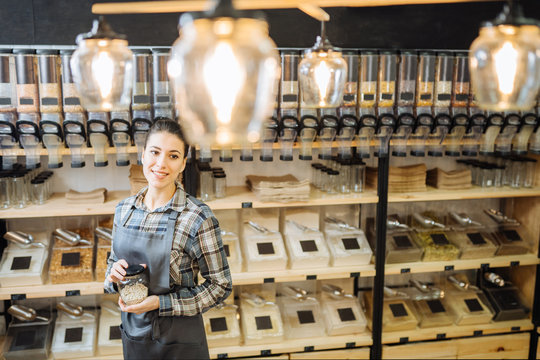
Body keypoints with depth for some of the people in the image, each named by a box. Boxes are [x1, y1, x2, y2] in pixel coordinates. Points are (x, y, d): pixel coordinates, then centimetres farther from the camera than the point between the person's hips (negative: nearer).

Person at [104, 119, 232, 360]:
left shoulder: (198, 218, -19)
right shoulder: (124, 209, -2)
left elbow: (220, 286, -13)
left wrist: (160, 303, -20)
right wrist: (113, 275, -10)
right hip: (132, 332, 5)